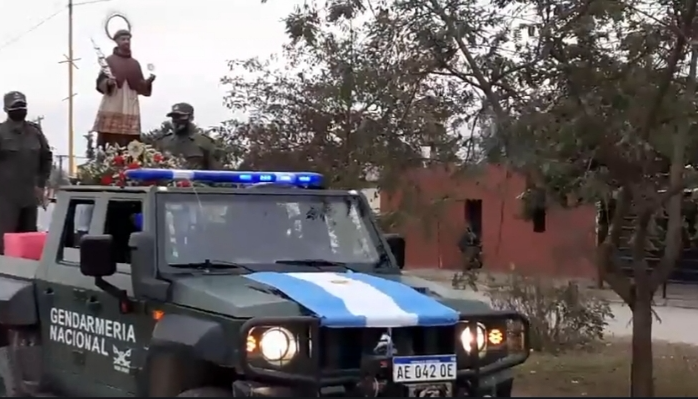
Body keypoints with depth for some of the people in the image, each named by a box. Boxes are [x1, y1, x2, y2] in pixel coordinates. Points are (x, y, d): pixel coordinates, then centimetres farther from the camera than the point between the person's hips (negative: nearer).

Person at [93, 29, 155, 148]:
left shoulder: (135, 63, 17)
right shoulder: (109, 60, 6)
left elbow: (140, 86, 13)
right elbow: (100, 82, -2)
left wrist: (148, 81, -6)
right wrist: (108, 82, -22)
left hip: (130, 106, 3)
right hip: (112, 106, -3)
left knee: (129, 143, -4)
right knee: (111, 140, -11)